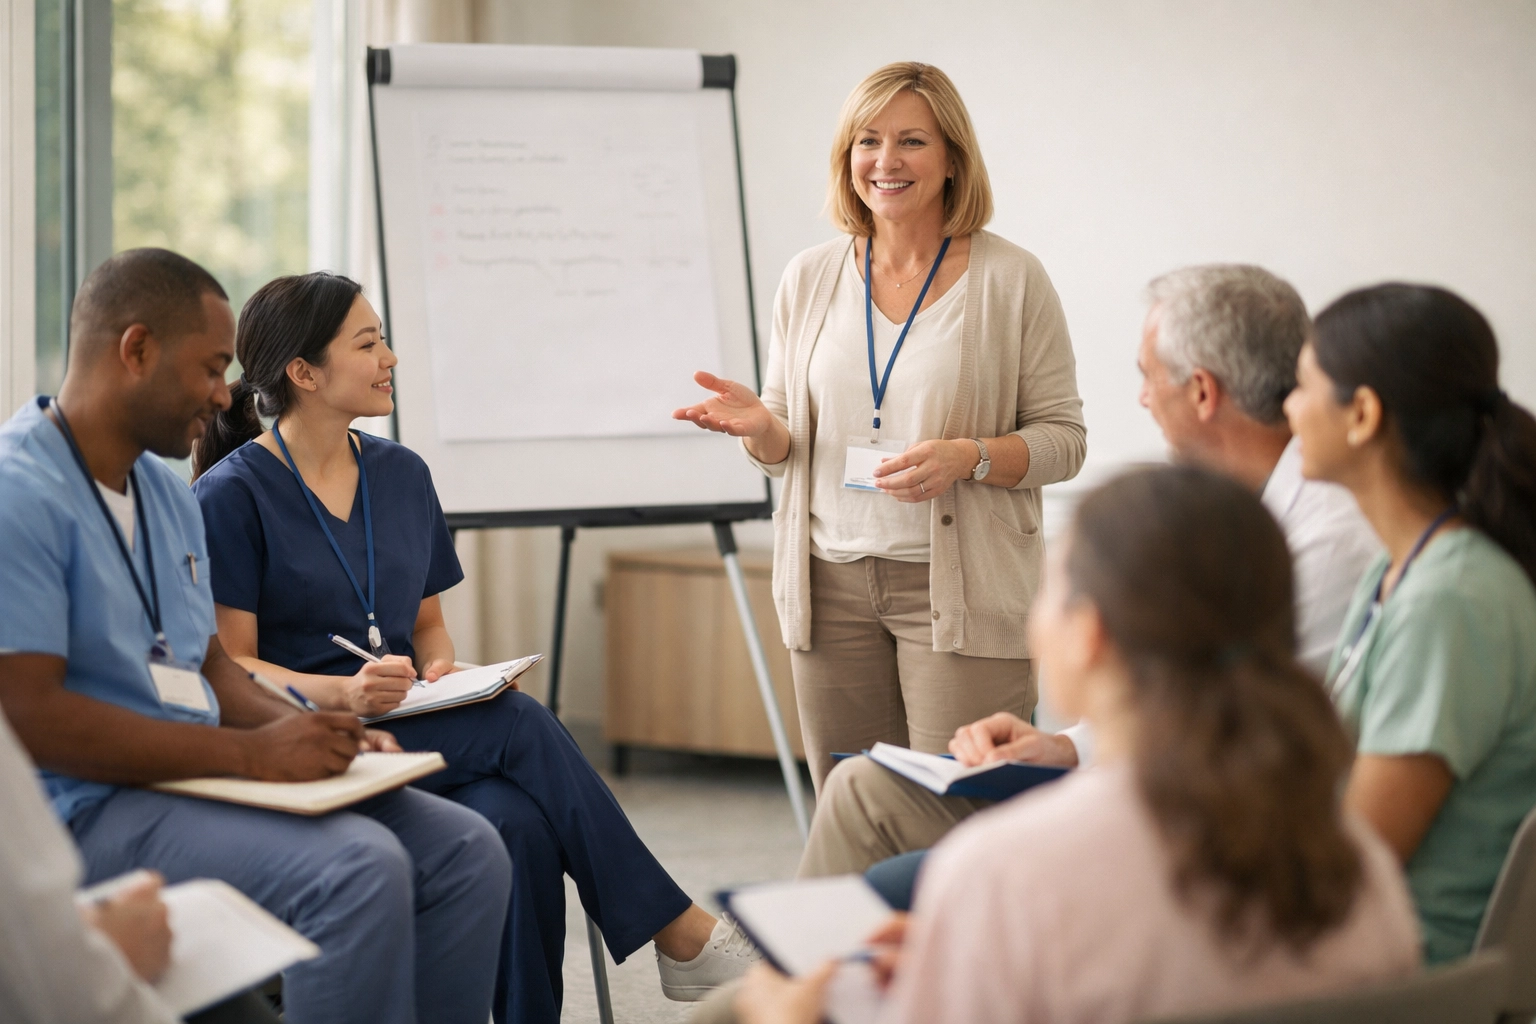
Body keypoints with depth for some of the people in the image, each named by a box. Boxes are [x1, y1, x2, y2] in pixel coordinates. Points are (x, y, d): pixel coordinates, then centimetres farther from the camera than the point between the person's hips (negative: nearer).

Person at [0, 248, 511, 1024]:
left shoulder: (169, 494, 17)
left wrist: (304, 731, 1)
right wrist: (250, 752, -21)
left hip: (202, 777, 9)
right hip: (92, 810, -9)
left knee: (465, 851, -6)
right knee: (356, 867, -29)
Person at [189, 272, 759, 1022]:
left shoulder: (401, 475, 14)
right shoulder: (231, 495, -5)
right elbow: (228, 667, -8)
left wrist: (443, 672, -2)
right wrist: (343, 693, -25)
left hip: (412, 730, 5)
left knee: (517, 824, -30)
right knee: (520, 727, -27)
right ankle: (678, 933, -20)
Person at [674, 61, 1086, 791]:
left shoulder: (1011, 280, -1)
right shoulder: (809, 279, 9)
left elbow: (1062, 438, 0)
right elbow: (784, 446, 15)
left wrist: (968, 457, -17)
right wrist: (760, 427, -8)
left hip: (959, 586, -3)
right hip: (833, 581, 4)